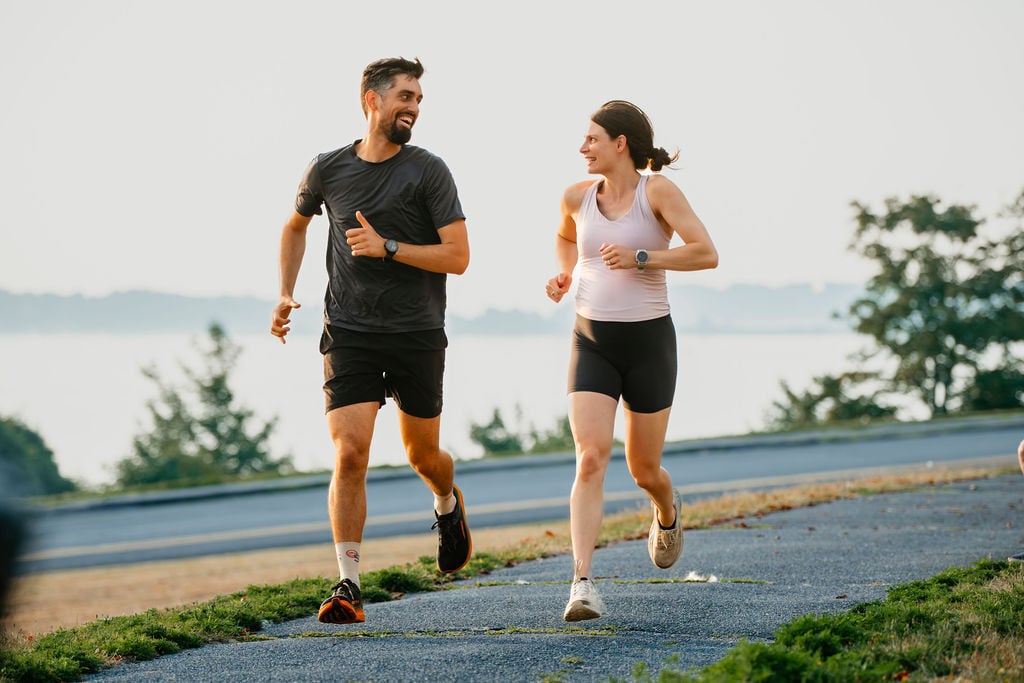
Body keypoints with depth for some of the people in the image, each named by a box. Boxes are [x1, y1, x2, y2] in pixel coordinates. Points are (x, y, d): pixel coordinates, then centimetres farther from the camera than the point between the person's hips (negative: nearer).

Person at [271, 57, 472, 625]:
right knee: (349, 452, -14)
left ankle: (449, 504, 49)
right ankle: (348, 586, -12)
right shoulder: (327, 169, 3)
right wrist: (286, 293, 16)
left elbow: (457, 257, -8)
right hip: (348, 335, 0)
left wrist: (388, 246, -16)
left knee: (422, 454, 12)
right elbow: (296, 224, 24)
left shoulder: (428, 171, -4)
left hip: (417, 335, 0)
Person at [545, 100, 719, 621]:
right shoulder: (577, 196, 4)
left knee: (643, 469, 9)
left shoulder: (657, 190, -9)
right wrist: (562, 275, 7)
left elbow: (707, 254, -15)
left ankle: (667, 510, 48)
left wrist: (640, 258, -21)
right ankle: (582, 584, -24)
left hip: (648, 342, -2)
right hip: (592, 344, 2)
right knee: (590, 458, -17)